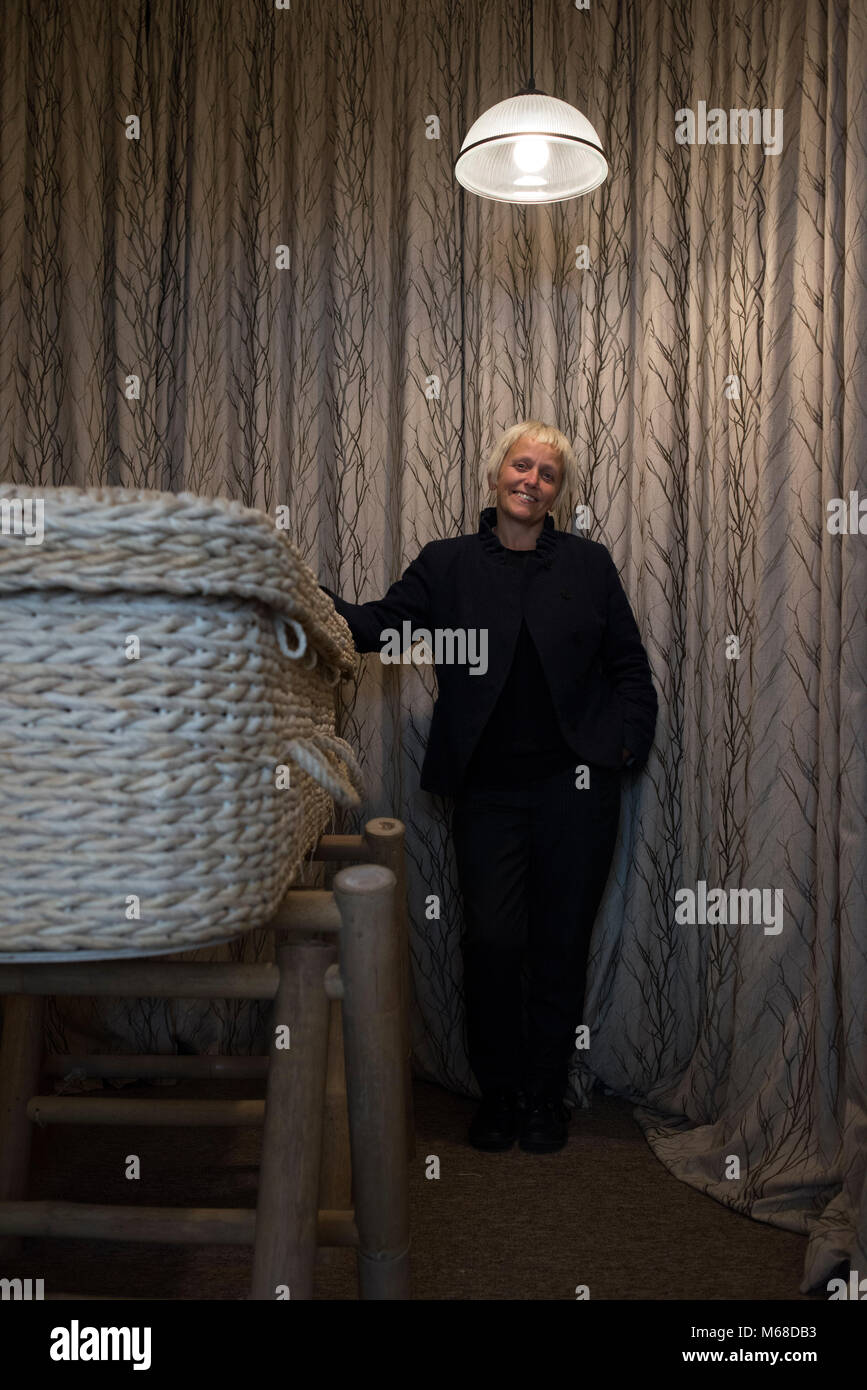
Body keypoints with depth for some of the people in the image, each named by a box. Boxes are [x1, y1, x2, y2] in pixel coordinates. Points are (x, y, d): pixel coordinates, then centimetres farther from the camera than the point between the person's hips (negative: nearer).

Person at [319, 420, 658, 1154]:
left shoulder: (589, 563, 8)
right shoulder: (448, 564, 7)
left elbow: (631, 668, 10)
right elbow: (377, 627, -5)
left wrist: (621, 742, -2)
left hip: (575, 789, 1)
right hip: (488, 791, 0)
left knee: (561, 943, 7)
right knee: (492, 941, -1)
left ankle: (545, 1094, 27)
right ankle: (498, 1091, 22)